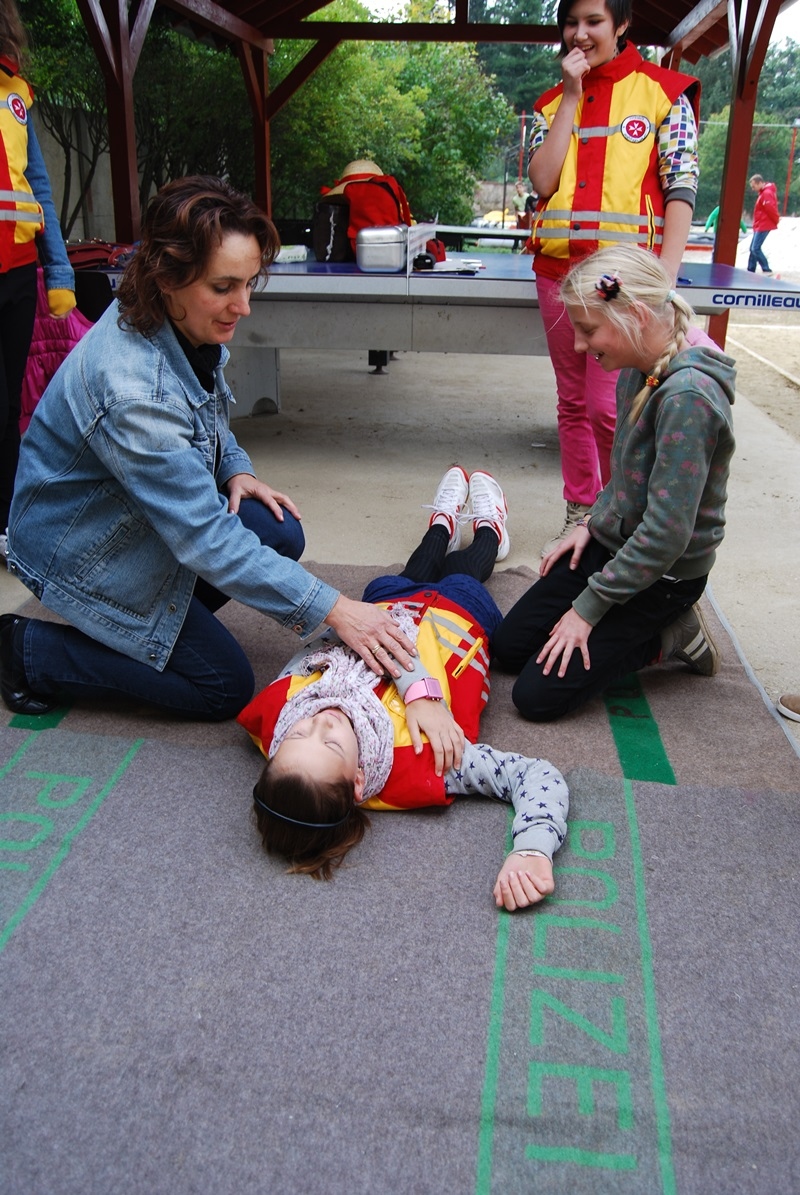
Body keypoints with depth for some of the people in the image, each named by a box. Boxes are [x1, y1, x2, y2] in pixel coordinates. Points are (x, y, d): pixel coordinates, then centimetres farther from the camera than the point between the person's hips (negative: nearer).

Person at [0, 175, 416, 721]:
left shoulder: (188, 328, -10)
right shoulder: (132, 388, -37)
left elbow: (209, 419, 13)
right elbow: (205, 538, -35)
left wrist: (236, 470, -8)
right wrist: (333, 609, -34)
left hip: (146, 519, 8)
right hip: (84, 552, -8)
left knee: (281, 535, -10)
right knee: (226, 688, -5)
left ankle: (152, 621, 9)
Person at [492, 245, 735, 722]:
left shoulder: (687, 397, -30)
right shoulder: (638, 370, -2)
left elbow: (664, 535, -28)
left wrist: (587, 609, -20)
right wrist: (591, 523, 4)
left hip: (663, 574, -8)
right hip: (612, 543, 9)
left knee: (538, 696, -9)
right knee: (509, 646, 11)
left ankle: (669, 637, 5)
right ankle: (653, 626, 16)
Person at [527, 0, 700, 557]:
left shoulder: (662, 92, 2)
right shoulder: (551, 103, 14)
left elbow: (681, 189, -4)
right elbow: (543, 181, -1)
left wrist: (665, 278, -14)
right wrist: (572, 95, -3)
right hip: (559, 267, 5)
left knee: (609, 406, -11)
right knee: (573, 402, 9)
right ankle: (581, 513, 21)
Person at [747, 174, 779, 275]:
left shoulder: (767, 193, -17)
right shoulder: (763, 193, 15)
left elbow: (771, 209, -21)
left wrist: (776, 220, -9)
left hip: (763, 226, -10)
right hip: (759, 226, 10)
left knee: (756, 248, -14)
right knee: (753, 248, 11)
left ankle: (767, 270, -13)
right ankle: (750, 271, 15)